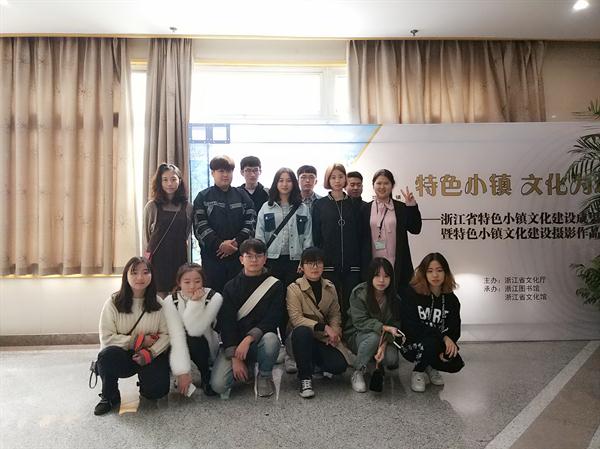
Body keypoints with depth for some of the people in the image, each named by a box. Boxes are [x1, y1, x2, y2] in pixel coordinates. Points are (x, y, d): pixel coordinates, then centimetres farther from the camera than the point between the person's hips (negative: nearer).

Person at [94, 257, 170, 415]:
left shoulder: (158, 304, -3)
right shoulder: (113, 303, -9)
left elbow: (166, 334, -6)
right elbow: (106, 338, -13)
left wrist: (149, 353, -22)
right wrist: (138, 341, -18)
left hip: (150, 356, 1)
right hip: (121, 357, -1)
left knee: (156, 390, -20)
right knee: (107, 355, -33)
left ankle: (144, 378, 18)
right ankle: (109, 397, -4)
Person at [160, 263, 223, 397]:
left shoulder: (214, 298, -18)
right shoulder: (170, 301, -16)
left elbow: (195, 330, -27)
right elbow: (177, 336, -26)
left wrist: (195, 303, -35)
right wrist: (182, 371, -31)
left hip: (205, 347, -1)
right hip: (181, 348, 1)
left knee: (193, 340, -31)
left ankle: (207, 377, -6)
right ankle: (182, 378, 0)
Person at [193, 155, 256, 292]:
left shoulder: (242, 195, 11)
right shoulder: (203, 197, 6)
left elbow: (251, 222, 2)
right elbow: (200, 227, -4)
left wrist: (237, 242, -12)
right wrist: (219, 244, -16)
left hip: (239, 254, 2)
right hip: (212, 255, -1)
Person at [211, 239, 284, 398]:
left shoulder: (275, 286, -3)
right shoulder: (231, 287, 1)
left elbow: (272, 319, -10)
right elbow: (226, 323, -5)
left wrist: (249, 338, -25)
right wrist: (235, 357, -14)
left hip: (260, 340, -1)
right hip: (233, 343, 2)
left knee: (270, 339, -37)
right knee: (218, 385, -19)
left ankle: (265, 375, -3)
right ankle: (247, 369, 16)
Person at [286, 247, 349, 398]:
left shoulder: (330, 287, 3)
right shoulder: (294, 288, -13)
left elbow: (335, 314, 7)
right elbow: (296, 319, -21)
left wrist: (334, 331, -15)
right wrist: (324, 327, -27)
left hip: (324, 339, 4)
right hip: (302, 335, -4)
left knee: (339, 366, -19)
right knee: (302, 331, -39)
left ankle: (314, 362, 18)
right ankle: (305, 378, -18)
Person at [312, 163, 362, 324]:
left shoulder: (354, 205, 10)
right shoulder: (320, 205, 6)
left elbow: (360, 235, 8)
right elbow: (315, 236, 4)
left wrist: (359, 262, 2)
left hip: (351, 264, 1)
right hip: (328, 263, -1)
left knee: (350, 303, 1)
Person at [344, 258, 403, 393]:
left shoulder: (395, 298, -7)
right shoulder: (359, 293, -17)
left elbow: (395, 325, -9)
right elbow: (360, 321, -20)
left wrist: (384, 343, -26)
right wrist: (384, 327, -32)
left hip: (383, 337, 3)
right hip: (356, 335, -3)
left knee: (392, 358, -26)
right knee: (373, 337, -36)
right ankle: (358, 372, -16)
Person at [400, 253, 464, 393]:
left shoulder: (451, 300, 0)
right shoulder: (411, 293, -13)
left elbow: (454, 330, -3)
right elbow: (411, 326, -21)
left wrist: (449, 343, -25)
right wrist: (443, 337, -26)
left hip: (440, 345, 4)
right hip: (412, 345, -4)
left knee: (455, 364, -23)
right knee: (431, 342, -35)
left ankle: (430, 367, 12)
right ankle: (418, 372, -3)